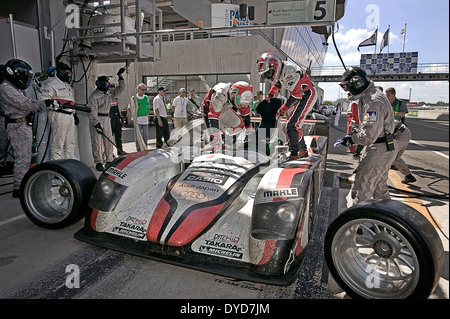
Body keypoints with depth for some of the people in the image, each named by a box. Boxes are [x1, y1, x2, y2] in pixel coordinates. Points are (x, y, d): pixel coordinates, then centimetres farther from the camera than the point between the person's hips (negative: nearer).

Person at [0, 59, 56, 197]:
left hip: (24, 126, 10)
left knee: (25, 157, 16)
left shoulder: (15, 88, 18)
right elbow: (25, 103, -26)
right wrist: (45, 103, -32)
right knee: (22, 158, -8)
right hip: (17, 127, -10)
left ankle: (23, 184, 26)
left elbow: (24, 105, 18)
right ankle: (18, 189, -1)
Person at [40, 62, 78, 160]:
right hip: (59, 116, -9)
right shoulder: (51, 84, -8)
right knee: (57, 144, -6)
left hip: (70, 116, 9)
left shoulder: (67, 85, 23)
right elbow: (44, 100, -17)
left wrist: (74, 113, 27)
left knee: (71, 143, 14)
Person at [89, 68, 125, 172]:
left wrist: (120, 76, 5)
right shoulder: (93, 96, -7)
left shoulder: (109, 93, 13)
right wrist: (96, 123, -23)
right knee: (97, 142, -4)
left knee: (109, 141, 5)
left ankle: (109, 161, 13)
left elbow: (121, 88, 15)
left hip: (106, 119, 6)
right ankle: (98, 163, 0)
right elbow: (92, 111, -13)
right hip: (96, 120, -6)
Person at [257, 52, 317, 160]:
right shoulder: (280, 69, 1)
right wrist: (270, 94, 12)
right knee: (295, 124, 13)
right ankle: (303, 151, 22)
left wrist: (283, 109, -19)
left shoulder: (289, 71, -28)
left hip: (308, 95, -10)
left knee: (292, 124, -18)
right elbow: (278, 83, 25)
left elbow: (296, 95, -26)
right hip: (301, 96, 10)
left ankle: (294, 153, -16)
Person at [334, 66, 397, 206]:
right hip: (386, 148, 11)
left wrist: (350, 139, -16)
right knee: (379, 185, 23)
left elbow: (370, 134, -29)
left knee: (361, 187, -4)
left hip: (379, 149, -11)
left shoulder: (374, 100, -23)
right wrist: (355, 132, 7)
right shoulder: (368, 96, 11)